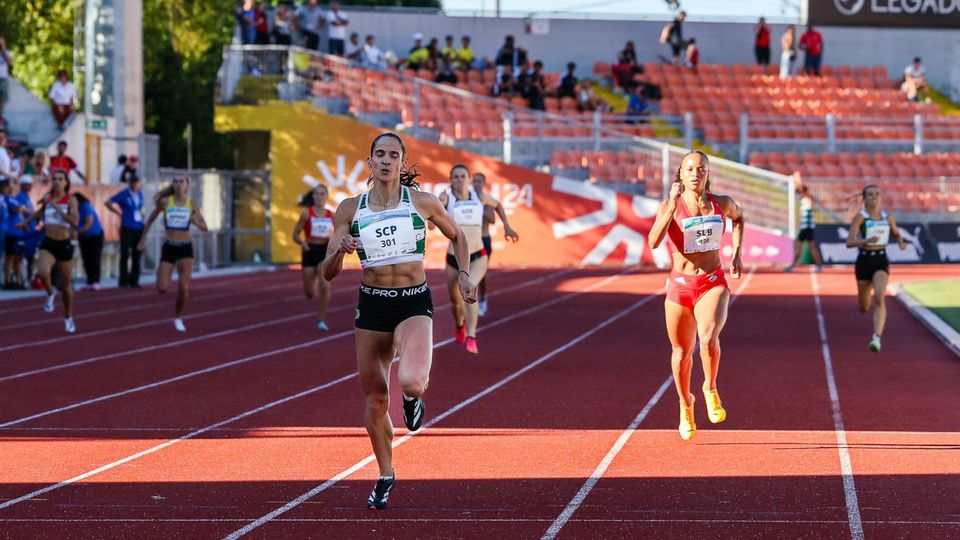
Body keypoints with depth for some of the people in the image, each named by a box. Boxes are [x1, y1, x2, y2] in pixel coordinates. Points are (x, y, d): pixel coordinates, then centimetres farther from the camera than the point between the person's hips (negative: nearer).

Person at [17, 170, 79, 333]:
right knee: (43, 273, -28)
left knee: (65, 285, 10)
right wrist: (27, 221, 35)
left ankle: (68, 318, 31)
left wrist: (57, 208, -26)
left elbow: (75, 222, -23)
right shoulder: (47, 198, 3)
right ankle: (50, 293, 5)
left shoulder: (71, 200, -8)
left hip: (64, 244, -2)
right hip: (48, 244, 2)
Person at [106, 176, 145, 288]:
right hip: (127, 228, -6)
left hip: (139, 228, 6)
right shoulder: (124, 195, -6)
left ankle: (134, 281, 15)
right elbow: (108, 203, -5)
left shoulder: (140, 195, 11)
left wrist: (141, 214, 12)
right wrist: (119, 212, -4)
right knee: (125, 255, -4)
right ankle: (123, 282, 0)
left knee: (136, 256, 8)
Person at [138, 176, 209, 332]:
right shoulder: (164, 202, -1)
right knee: (162, 289, -7)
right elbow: (150, 220, 11)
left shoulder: (192, 205, 2)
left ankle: (178, 318, 15)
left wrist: (196, 222, -19)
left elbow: (205, 228, 4)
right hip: (168, 247, 0)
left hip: (185, 248, 0)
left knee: (184, 287, -7)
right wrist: (142, 240, 12)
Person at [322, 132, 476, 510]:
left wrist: (463, 275, 2)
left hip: (415, 304, -2)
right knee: (375, 400, 7)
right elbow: (328, 273, 0)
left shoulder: (422, 202, -3)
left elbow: (457, 237, 15)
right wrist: (340, 250, -20)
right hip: (371, 306, 2)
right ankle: (385, 477, 28)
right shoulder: (350, 209, 0)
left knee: (410, 380, -28)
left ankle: (413, 395, 12)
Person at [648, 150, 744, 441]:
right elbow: (654, 242, -23)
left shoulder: (722, 204, 0)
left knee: (708, 337, -28)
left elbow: (738, 217, 25)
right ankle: (685, 405, 38)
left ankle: (710, 390, -2)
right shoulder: (670, 206, -6)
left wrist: (736, 252, 16)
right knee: (682, 352, 12)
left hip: (713, 284, 0)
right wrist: (673, 206, -28)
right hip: (680, 284, 0)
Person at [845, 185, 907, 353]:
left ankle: (877, 339, -31)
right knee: (864, 308, 12)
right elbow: (849, 242, -17)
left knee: (879, 298, -25)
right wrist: (867, 240, -35)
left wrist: (901, 242, 0)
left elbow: (896, 234, 23)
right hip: (864, 261, -1)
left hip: (881, 261, 1)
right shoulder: (860, 217, -8)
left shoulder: (887, 218, 4)